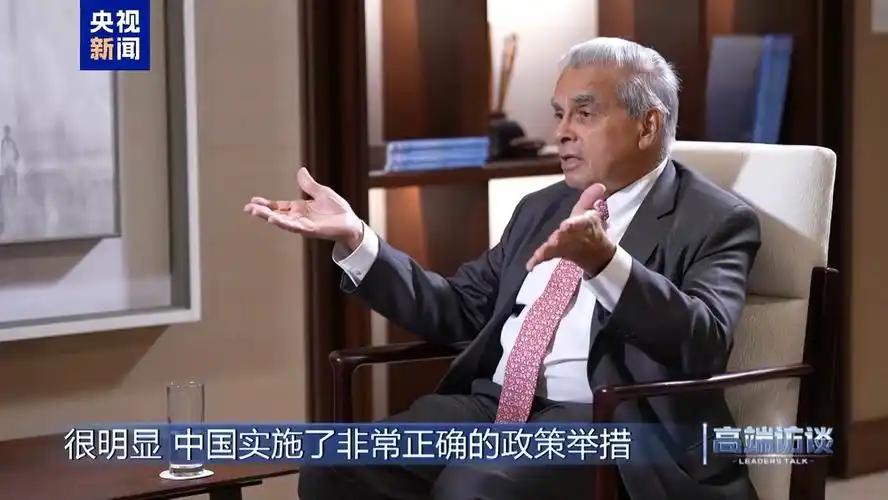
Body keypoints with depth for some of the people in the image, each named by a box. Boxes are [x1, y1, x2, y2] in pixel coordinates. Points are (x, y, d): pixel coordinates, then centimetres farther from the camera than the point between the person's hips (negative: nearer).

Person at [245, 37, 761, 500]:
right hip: (492, 406, 7)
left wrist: (604, 261, -35)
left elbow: (705, 343, -18)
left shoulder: (717, 220, 0)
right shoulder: (542, 208, 22)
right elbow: (458, 311, 21)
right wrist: (354, 238, 7)